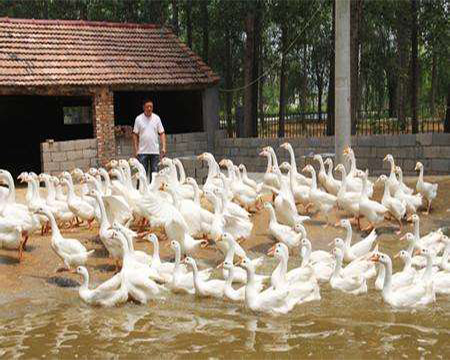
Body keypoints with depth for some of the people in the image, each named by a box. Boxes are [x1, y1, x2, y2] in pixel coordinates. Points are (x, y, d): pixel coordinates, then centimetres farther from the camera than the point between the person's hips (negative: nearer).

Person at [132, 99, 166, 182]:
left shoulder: (156, 118, 4)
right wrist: (136, 150, -4)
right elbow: (135, 135, 2)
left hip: (155, 151, 2)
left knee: (154, 172, 5)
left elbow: (162, 133, 5)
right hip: (142, 151, -2)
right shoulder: (138, 119, 0)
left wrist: (163, 147, -6)